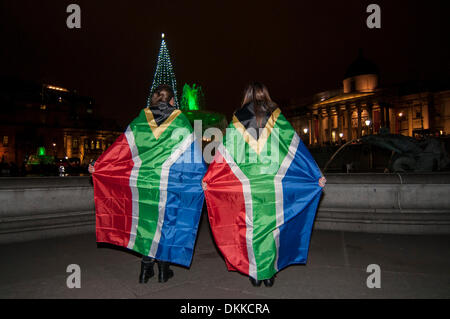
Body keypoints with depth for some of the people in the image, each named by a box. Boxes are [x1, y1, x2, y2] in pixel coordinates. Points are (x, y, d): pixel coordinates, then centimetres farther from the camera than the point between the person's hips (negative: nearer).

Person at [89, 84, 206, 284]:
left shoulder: (140, 120, 5)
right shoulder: (180, 122, 0)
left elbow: (121, 147, 1)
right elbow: (193, 157, -2)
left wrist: (98, 166, 5)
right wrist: (202, 178, 3)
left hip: (143, 180, 2)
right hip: (168, 182, -2)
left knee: (145, 221, 12)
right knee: (166, 222, 9)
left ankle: (146, 269, 18)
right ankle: (163, 269, 17)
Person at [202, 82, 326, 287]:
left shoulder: (237, 119, 6)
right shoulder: (276, 117, 5)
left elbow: (225, 151, 2)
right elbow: (295, 147, 1)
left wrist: (208, 178, 6)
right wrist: (316, 174, 3)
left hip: (246, 184, 0)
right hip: (272, 183, 0)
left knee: (251, 227, 9)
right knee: (271, 225, 9)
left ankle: (255, 273, 16)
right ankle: (269, 274, 15)